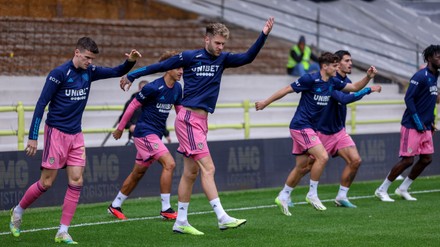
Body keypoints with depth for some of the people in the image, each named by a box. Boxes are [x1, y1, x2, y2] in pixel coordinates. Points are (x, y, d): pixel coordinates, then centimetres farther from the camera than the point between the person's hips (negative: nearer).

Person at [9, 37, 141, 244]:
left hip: (76, 135, 6)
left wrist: (130, 61, -11)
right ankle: (17, 211, 21)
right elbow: (41, 104, -13)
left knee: (76, 182, -2)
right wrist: (33, 137, -16)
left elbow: (117, 72, 12)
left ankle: (63, 232, 1)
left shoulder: (89, 72, 4)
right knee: (46, 183, -3)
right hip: (56, 133, -6)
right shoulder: (59, 73, -14)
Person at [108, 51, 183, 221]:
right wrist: (120, 128, -2)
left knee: (138, 172, 14)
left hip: (155, 135, 8)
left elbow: (180, 109, 18)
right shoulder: (153, 88, -17)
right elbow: (133, 106, -9)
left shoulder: (177, 88, 5)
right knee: (169, 163, -19)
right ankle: (166, 209, -15)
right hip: (145, 132, -8)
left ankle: (115, 206, 25)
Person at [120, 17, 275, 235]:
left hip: (201, 121, 7)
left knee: (191, 172, 9)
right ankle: (222, 218, -18)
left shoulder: (222, 60, 11)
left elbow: (248, 57, 2)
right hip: (188, 119, -7)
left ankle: (180, 222, 15)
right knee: (208, 168, -14)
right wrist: (131, 76, 8)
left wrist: (263, 35, -9)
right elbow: (160, 66, 2)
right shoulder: (189, 57, -6)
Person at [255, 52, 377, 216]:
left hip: (310, 128, 8)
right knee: (322, 156, -19)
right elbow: (287, 90, -9)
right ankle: (312, 194, -8)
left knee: (302, 167, 9)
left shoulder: (333, 83, 7)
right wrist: (265, 103, -5)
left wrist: (368, 77, -2)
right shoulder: (310, 79, -15)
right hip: (301, 126, -8)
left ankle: (283, 198, 21)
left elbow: (355, 87, 15)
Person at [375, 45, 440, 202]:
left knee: (426, 158, 6)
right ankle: (382, 190, 5)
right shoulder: (420, 76, -15)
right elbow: (408, 99, -19)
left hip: (425, 127, 9)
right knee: (407, 160, -8)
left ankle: (403, 189, 18)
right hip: (412, 126, -9)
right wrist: (418, 121, -19)